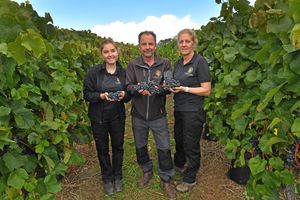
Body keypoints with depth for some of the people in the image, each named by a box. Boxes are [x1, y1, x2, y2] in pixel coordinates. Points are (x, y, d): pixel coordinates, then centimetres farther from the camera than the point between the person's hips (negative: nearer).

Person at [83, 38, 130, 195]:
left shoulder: (123, 72, -3)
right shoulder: (94, 72, -10)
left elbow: (129, 95, 3)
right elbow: (87, 94, -8)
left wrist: (124, 95, -20)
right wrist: (101, 96, -25)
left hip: (117, 116, 2)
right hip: (98, 117, -1)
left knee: (118, 146, 14)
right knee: (102, 148, 13)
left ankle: (118, 177, 38)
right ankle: (107, 178, 36)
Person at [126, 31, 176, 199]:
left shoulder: (165, 63, -4)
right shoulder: (133, 64, -2)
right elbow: (127, 86, -7)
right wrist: (137, 89, -29)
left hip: (158, 115, -1)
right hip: (138, 115, 2)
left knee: (164, 148, 6)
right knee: (140, 146, 19)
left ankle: (166, 180, 29)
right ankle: (147, 171, 46)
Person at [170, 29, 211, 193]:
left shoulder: (200, 62, -13)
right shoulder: (178, 62, 8)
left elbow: (206, 90, -16)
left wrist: (184, 89, -23)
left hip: (193, 112, -7)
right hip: (179, 109, 7)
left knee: (191, 145, 8)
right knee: (178, 139, 24)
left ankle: (190, 179, 30)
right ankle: (179, 165, 50)